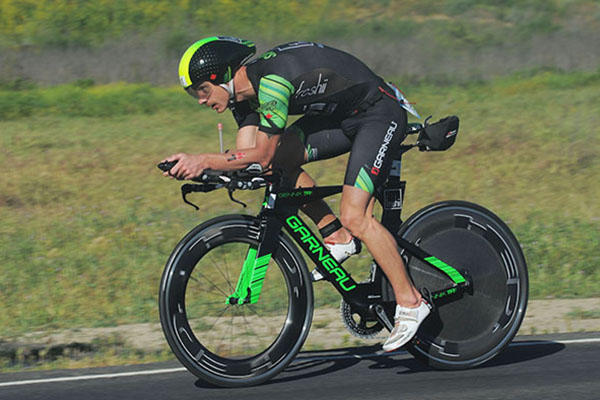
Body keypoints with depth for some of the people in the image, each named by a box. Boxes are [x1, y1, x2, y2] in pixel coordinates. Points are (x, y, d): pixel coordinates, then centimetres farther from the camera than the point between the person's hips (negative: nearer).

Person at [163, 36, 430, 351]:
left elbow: (262, 154, -29)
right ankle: (337, 237, 6)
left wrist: (204, 161, -29)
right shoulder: (245, 91, 0)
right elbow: (245, 153, -1)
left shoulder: (271, 81, -29)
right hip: (342, 115, 9)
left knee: (355, 216, -18)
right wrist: (194, 164, -15)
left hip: (379, 114, -9)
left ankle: (411, 303, -6)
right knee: (281, 159, -8)